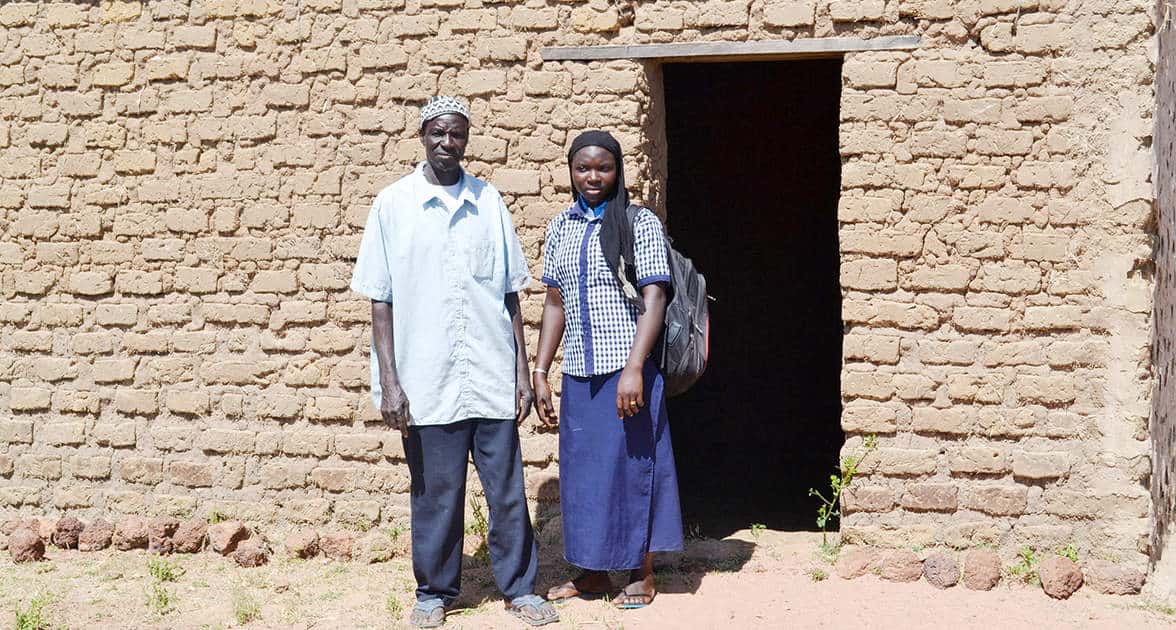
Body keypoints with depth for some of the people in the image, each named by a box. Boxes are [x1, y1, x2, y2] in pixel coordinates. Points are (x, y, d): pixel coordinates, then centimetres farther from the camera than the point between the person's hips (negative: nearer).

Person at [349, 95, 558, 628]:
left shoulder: (489, 201, 7)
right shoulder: (393, 204, 2)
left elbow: (510, 294, 9)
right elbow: (380, 299, 1)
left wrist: (522, 370, 5)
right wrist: (388, 380, -6)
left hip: (492, 379, 2)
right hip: (427, 381, -1)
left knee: (507, 489, 4)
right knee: (435, 493, 6)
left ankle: (518, 586, 18)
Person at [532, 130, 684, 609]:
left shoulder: (639, 223, -4)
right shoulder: (560, 228, 10)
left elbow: (653, 300, -10)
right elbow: (554, 304, 13)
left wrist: (634, 369, -19)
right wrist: (539, 373, 8)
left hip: (626, 370, -4)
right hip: (578, 374, 5)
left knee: (632, 466, 1)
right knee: (582, 468, 9)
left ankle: (641, 574, 13)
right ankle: (593, 571, 22)